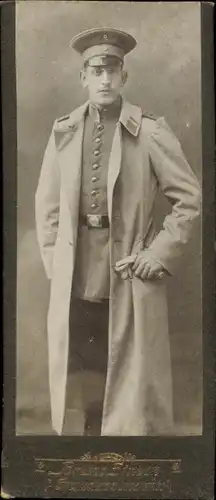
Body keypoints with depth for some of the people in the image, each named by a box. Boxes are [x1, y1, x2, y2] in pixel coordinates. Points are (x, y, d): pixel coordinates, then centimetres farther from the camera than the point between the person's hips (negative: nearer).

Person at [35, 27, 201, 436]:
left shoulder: (151, 132, -5)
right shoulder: (63, 132, 6)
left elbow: (189, 198, -3)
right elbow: (47, 203, 12)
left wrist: (160, 255, -8)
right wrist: (53, 260, 6)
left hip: (130, 273, -3)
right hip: (75, 276, 3)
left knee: (133, 371, 6)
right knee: (77, 371, 11)